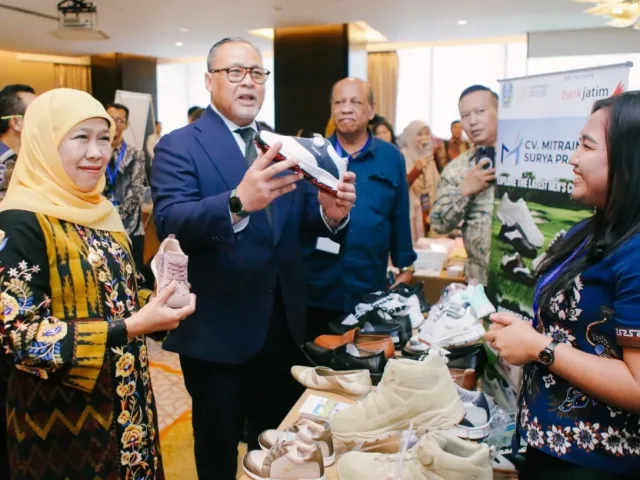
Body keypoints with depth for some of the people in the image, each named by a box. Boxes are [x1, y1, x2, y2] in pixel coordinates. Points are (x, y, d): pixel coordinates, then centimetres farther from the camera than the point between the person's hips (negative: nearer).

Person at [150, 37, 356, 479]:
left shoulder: (284, 146, 8)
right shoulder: (178, 146, -9)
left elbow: (304, 220, 3)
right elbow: (170, 223, -24)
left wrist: (332, 213, -21)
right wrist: (238, 202, -43)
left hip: (284, 324, 5)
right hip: (218, 331, -5)